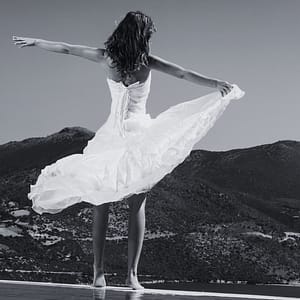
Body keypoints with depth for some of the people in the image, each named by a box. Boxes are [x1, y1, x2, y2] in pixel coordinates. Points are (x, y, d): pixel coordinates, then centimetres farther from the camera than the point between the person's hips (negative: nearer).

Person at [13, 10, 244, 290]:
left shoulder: (107, 57, -1)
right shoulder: (147, 62, -7)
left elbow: (66, 48, 10)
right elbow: (184, 73, -17)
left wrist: (33, 41, 23)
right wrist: (217, 84, -18)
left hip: (112, 135, 2)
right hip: (140, 134, -2)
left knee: (101, 202, 7)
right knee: (136, 204, 1)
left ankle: (98, 272, 4)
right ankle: (132, 274, -4)